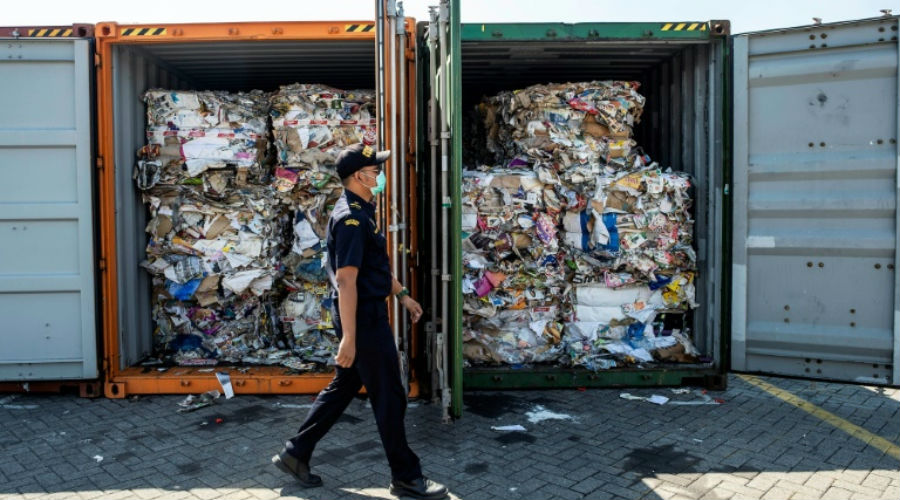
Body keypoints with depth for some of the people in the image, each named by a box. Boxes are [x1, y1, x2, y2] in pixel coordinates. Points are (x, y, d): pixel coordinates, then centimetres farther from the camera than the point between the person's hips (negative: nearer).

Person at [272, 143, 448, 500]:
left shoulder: (361, 212, 12)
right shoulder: (351, 218, -20)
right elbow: (346, 279, -24)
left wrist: (402, 294, 24)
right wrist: (349, 337, -25)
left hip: (369, 313, 10)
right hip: (363, 317, -10)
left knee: (344, 386, 18)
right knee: (389, 396, 1)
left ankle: (295, 453, 28)